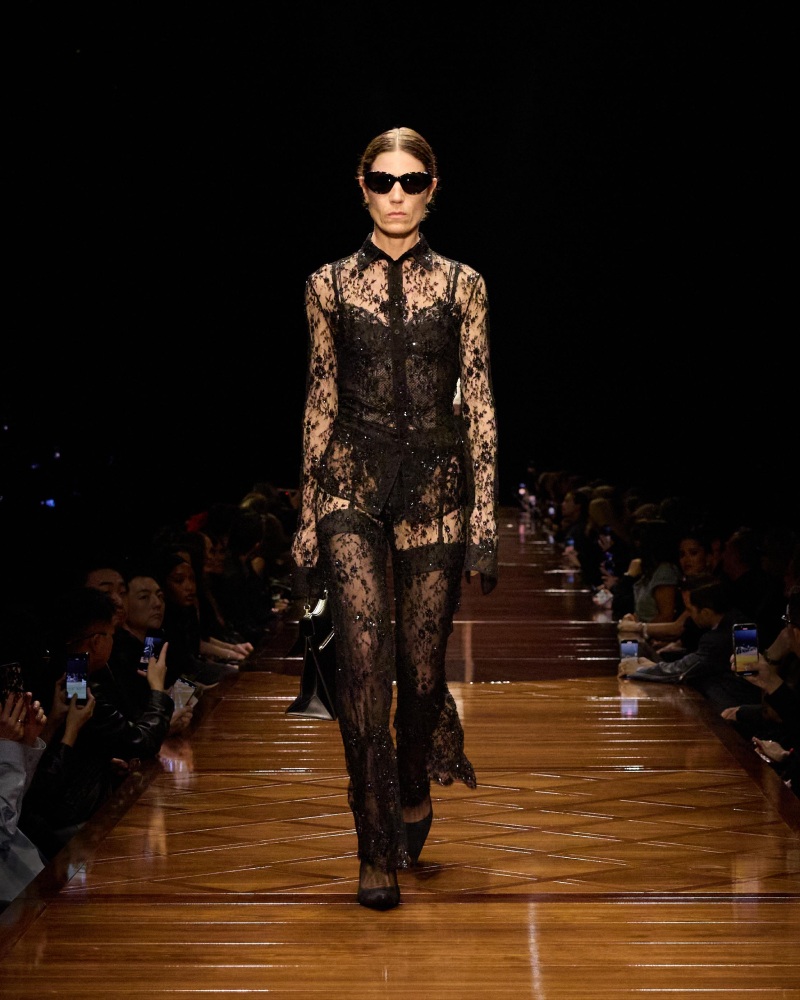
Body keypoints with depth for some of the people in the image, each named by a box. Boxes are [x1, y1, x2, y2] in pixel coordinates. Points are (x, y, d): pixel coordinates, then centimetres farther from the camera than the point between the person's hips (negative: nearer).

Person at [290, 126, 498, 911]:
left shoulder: (462, 286, 5)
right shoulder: (330, 285, 6)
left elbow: (479, 404, 3)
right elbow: (319, 402, 8)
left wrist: (485, 515, -3)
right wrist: (308, 514, 5)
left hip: (435, 484, 1)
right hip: (353, 482, 0)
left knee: (421, 664, 5)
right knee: (363, 656, -15)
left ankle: (414, 793, 36)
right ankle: (378, 852, -7)